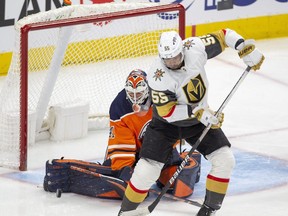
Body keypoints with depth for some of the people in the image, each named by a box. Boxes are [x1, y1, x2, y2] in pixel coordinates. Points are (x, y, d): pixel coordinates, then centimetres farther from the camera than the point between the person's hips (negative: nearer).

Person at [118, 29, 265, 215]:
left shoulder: (195, 48, -22)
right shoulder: (158, 77, -31)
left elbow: (223, 36, -7)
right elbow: (166, 111, -29)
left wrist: (247, 49, -16)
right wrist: (199, 113, -33)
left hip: (200, 118, 4)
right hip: (167, 123, -4)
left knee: (225, 160, -7)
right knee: (147, 170, -13)